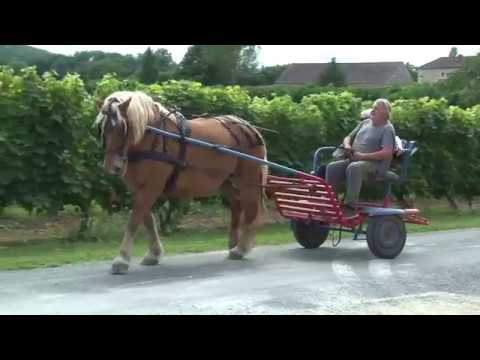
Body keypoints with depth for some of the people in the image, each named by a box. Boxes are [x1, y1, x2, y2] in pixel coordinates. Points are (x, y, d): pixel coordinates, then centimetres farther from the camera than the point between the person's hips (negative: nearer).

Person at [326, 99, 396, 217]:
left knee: (354, 168, -38)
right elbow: (348, 137, 27)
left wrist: (363, 156, -19)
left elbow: (387, 153, -18)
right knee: (332, 167, -16)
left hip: (375, 164, -7)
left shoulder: (387, 129, -4)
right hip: (354, 159, 7)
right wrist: (347, 145, 1)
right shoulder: (365, 123, 19)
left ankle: (351, 206, -36)